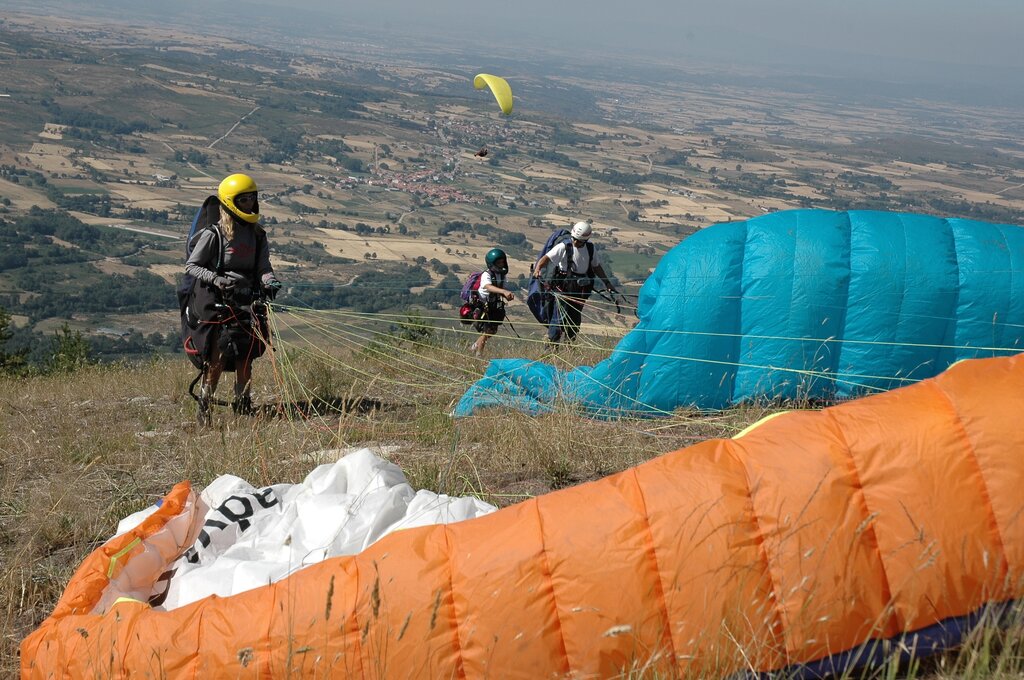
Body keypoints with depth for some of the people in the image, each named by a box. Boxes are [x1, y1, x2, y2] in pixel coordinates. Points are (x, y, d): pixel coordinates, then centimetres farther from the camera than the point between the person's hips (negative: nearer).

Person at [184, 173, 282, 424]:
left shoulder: (258, 235, 10)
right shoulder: (213, 234, -6)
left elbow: (263, 267, 5)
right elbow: (191, 266, -4)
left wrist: (270, 282, -17)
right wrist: (215, 278, -20)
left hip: (247, 300, 5)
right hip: (218, 300, -5)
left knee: (245, 354, 6)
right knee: (220, 353, -14)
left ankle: (243, 403, 18)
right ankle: (205, 404, -5)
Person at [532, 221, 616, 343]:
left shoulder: (590, 248, 3)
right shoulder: (564, 247, -13)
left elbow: (596, 267, 16)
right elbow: (547, 258, -23)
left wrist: (607, 283, 15)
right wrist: (537, 269, -41)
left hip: (581, 289, 5)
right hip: (563, 287, -5)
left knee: (575, 318, 11)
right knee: (561, 316, -11)